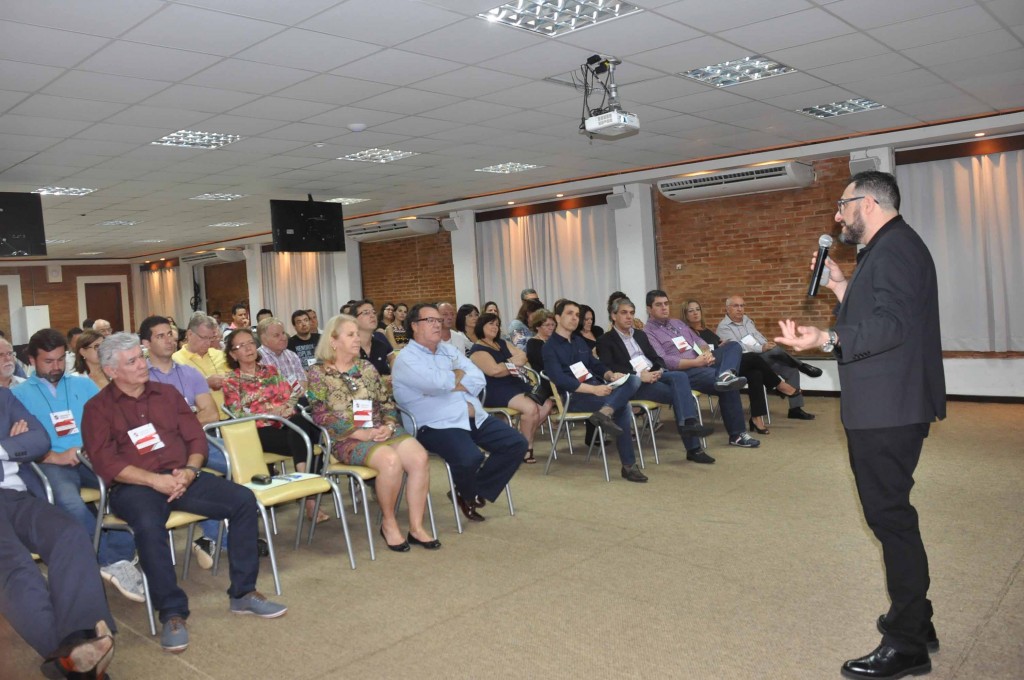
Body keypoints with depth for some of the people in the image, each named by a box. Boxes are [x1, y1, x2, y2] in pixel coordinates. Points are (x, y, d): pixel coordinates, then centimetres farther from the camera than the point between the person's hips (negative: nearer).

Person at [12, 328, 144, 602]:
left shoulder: (83, 384, 25)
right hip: (52, 463, -2)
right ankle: (116, 558, -28)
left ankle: (113, 559, -28)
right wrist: (56, 457, -14)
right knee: (68, 501, -39)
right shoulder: (19, 394, 16)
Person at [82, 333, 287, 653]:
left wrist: (189, 471, -10)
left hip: (181, 477, 4)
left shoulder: (167, 393, 16)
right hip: (134, 486, -4)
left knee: (243, 499, -16)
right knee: (148, 524, -37)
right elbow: (105, 462, -8)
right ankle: (172, 613, -23)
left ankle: (242, 593, -6)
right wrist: (154, 480, -20)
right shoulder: (98, 407, 4)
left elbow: (196, 437, 11)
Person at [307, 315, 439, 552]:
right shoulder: (318, 373, 1)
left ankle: (416, 527, -15)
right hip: (346, 438, -5)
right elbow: (321, 415, -8)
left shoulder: (366, 367, 16)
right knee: (390, 460, -33)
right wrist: (360, 433, -16)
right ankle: (388, 522, -10)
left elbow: (387, 401, 15)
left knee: (419, 457, -24)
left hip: (381, 430, 5)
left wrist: (388, 425, -7)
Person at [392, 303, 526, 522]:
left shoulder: (449, 350, 18)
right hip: (436, 425, -8)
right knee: (470, 458, -33)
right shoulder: (406, 358, -3)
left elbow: (478, 379, 5)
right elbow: (438, 383, -20)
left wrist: (448, 381, -9)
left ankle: (474, 492, 8)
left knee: (516, 443, -4)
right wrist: (459, 375, 1)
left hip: (474, 417, 8)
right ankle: (467, 493, 4)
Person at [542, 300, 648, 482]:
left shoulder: (579, 341, 23)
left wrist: (611, 375, -5)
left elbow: (596, 365, 19)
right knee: (621, 405, -27)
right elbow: (560, 380, -16)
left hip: (596, 388, 8)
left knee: (633, 379, -21)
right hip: (574, 396, -8)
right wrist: (593, 389, -24)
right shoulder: (550, 347, -2)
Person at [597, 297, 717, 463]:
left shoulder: (640, 335, 26)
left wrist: (659, 370, -5)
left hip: (654, 375, 6)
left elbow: (656, 358, 20)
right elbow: (609, 368, -11)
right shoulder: (605, 341, 4)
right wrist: (639, 375, -21)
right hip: (633, 384, -6)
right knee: (680, 394, -25)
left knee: (680, 376, -28)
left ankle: (689, 423, -33)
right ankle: (694, 448, -28)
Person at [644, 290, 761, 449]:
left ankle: (725, 375, -40)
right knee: (728, 387, -29)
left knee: (733, 346, -16)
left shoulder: (677, 323, 25)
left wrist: (707, 353, -6)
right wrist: (695, 362, -21)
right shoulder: (648, 332, -4)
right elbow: (663, 361, -16)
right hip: (683, 373, -9)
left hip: (701, 362, 9)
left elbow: (698, 341, 20)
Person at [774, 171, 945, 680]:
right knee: (890, 512, 19)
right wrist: (841, 287, 14)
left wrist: (826, 341, -35)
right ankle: (914, 618, 33)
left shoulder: (894, 248, -14)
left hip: (887, 410, -11)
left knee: (889, 514, -5)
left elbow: (893, 325, -27)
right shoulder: (885, 249, 19)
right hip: (882, 408, 11)